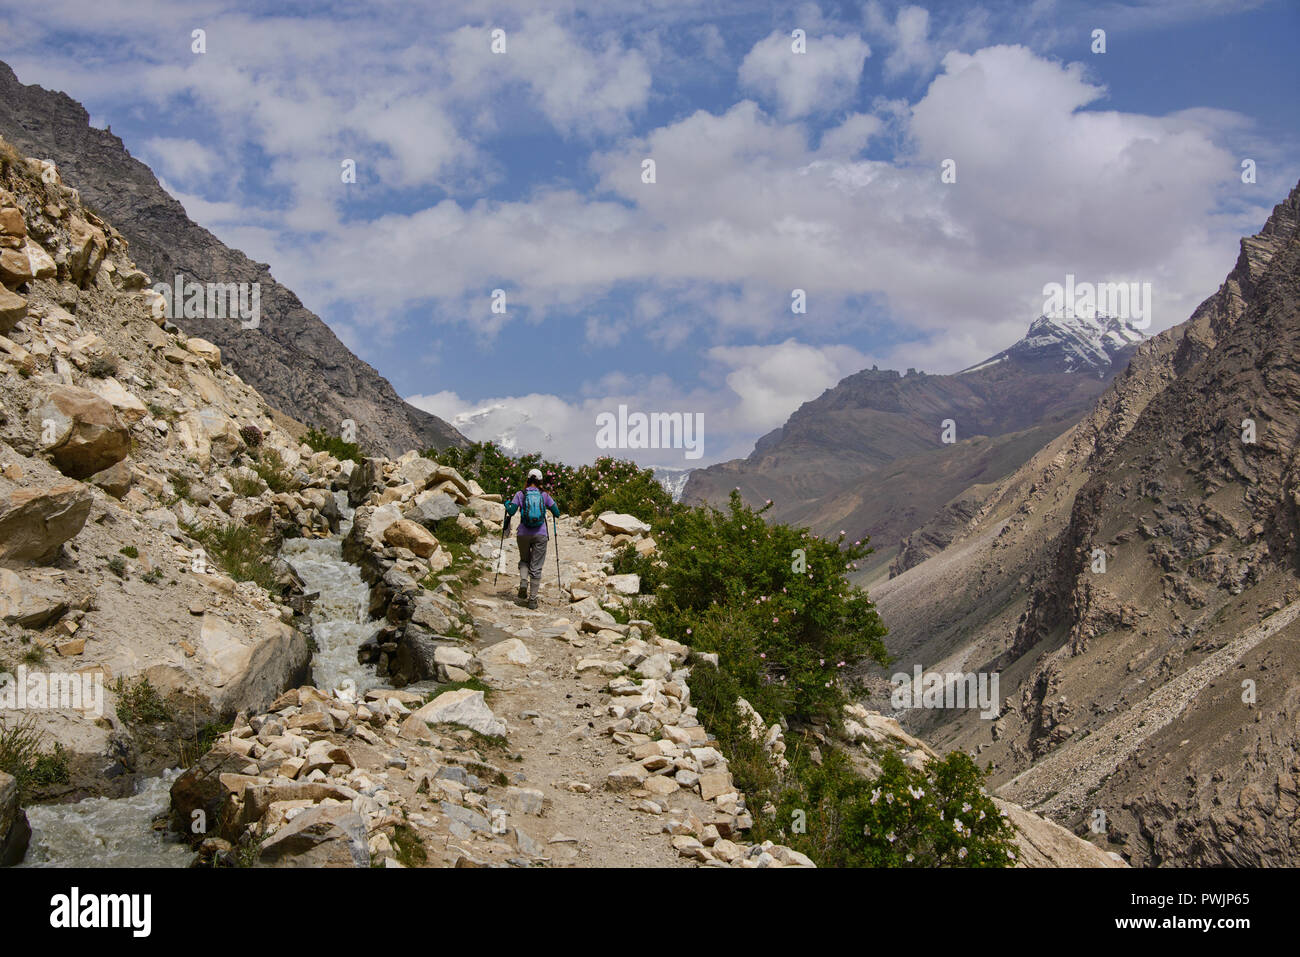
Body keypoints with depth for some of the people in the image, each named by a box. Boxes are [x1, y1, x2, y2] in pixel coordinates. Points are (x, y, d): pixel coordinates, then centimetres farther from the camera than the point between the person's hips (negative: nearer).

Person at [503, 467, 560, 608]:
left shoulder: (520, 495, -2)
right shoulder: (545, 495, 0)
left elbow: (511, 512, -10)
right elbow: (557, 513, 1)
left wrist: (507, 504, 11)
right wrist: (554, 504, 21)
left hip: (523, 534, 0)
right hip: (540, 535, 0)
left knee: (524, 561, 23)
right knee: (536, 567, 5)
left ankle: (523, 582, -6)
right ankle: (532, 599, 1)